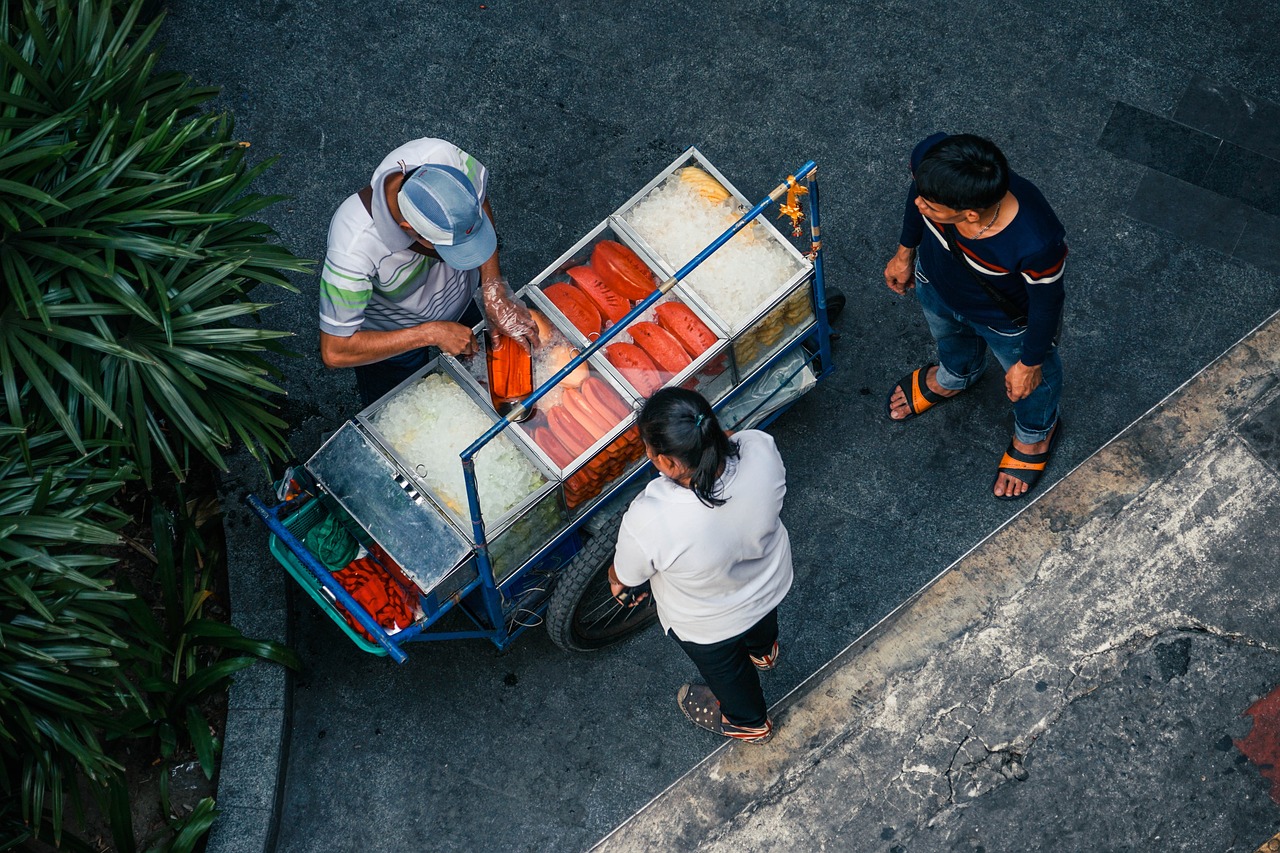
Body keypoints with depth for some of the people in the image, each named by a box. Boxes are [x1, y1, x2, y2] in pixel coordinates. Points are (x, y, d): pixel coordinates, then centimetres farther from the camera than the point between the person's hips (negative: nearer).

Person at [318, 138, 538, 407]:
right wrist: (431, 334, -35)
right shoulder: (354, 248, -47)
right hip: (388, 340, -4)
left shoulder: (444, 157, -38)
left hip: (461, 302, 4)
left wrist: (494, 293, -23)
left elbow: (483, 206, -14)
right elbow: (334, 352, -37)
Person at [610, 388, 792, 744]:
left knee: (725, 668, 33)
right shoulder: (761, 448, -36)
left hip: (708, 626, -3)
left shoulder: (648, 521, -45)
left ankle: (749, 722, 64)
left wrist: (616, 581, 5)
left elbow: (625, 576, -20)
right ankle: (764, 650, 75)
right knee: (761, 623, 40)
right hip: (771, 582, 4)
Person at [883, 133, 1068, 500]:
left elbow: (1047, 301, -25)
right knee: (950, 337, 39)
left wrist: (1030, 363, -8)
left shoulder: (1036, 243, -48)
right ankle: (954, 377, 76)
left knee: (1030, 382, 31)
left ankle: (1036, 433, 66)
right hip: (937, 284, 4)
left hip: (1009, 321, -3)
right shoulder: (930, 158, -38)